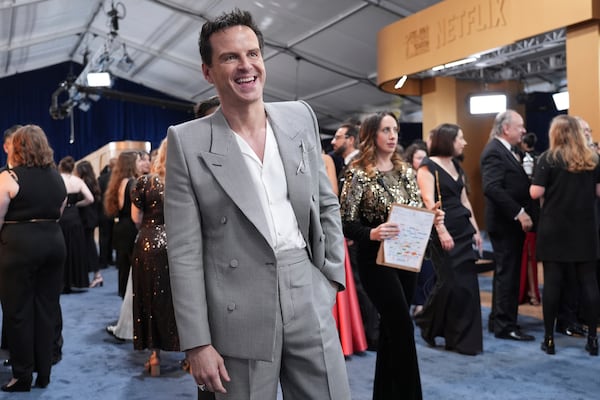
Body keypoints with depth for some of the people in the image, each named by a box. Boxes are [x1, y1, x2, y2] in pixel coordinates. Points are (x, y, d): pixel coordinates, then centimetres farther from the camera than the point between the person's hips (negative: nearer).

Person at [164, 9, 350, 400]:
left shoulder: (301, 117, 5)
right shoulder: (188, 142, -6)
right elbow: (184, 252, -7)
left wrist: (333, 275, 7)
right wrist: (198, 343, -8)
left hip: (309, 298, 3)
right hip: (239, 314, -3)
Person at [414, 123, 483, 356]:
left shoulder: (456, 166, 16)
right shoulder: (428, 166, -7)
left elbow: (464, 200, 18)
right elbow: (428, 201, -16)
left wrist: (476, 229, 15)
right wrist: (441, 231, -23)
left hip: (463, 229, 8)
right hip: (443, 232, -8)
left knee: (468, 284, 5)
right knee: (449, 283, -7)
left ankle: (464, 339, 16)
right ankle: (426, 323, 18)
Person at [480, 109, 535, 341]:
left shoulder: (505, 150, 16)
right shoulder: (494, 151, -15)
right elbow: (492, 188, -26)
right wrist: (519, 213, -25)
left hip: (512, 222, 10)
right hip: (506, 223, -10)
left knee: (506, 273, 15)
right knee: (508, 274, -3)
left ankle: (498, 320, 25)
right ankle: (505, 326, 6)